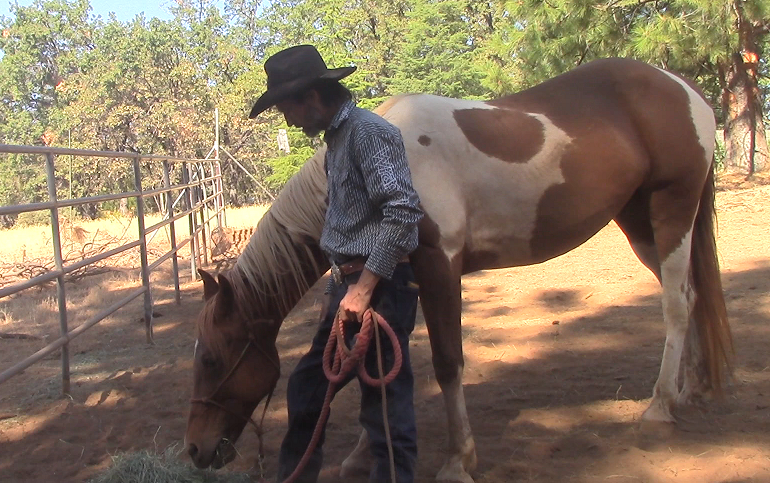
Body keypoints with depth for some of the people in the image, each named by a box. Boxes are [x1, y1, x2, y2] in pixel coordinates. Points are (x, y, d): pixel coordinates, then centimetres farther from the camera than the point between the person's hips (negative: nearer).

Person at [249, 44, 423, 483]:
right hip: (348, 284, 10)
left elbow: (403, 212, -24)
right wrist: (344, 286, 19)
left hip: (379, 286, -10)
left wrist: (364, 289, -24)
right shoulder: (336, 138, 16)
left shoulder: (369, 131, -14)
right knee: (307, 387, 19)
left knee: (386, 398, -3)